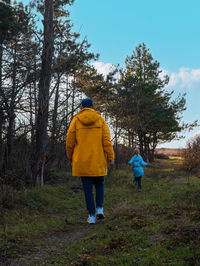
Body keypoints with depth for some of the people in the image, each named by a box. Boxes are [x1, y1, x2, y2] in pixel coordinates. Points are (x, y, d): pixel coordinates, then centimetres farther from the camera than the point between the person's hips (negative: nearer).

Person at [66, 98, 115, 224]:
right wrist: (111, 157, -2)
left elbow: (70, 141, 0)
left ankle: (92, 215, 5)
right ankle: (99, 208, 7)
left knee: (88, 188, 5)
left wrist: (70, 157, 13)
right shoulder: (100, 119, 2)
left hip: (82, 161, 0)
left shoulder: (75, 120, 1)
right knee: (99, 184, 20)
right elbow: (106, 140, -5)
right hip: (98, 160, 1)